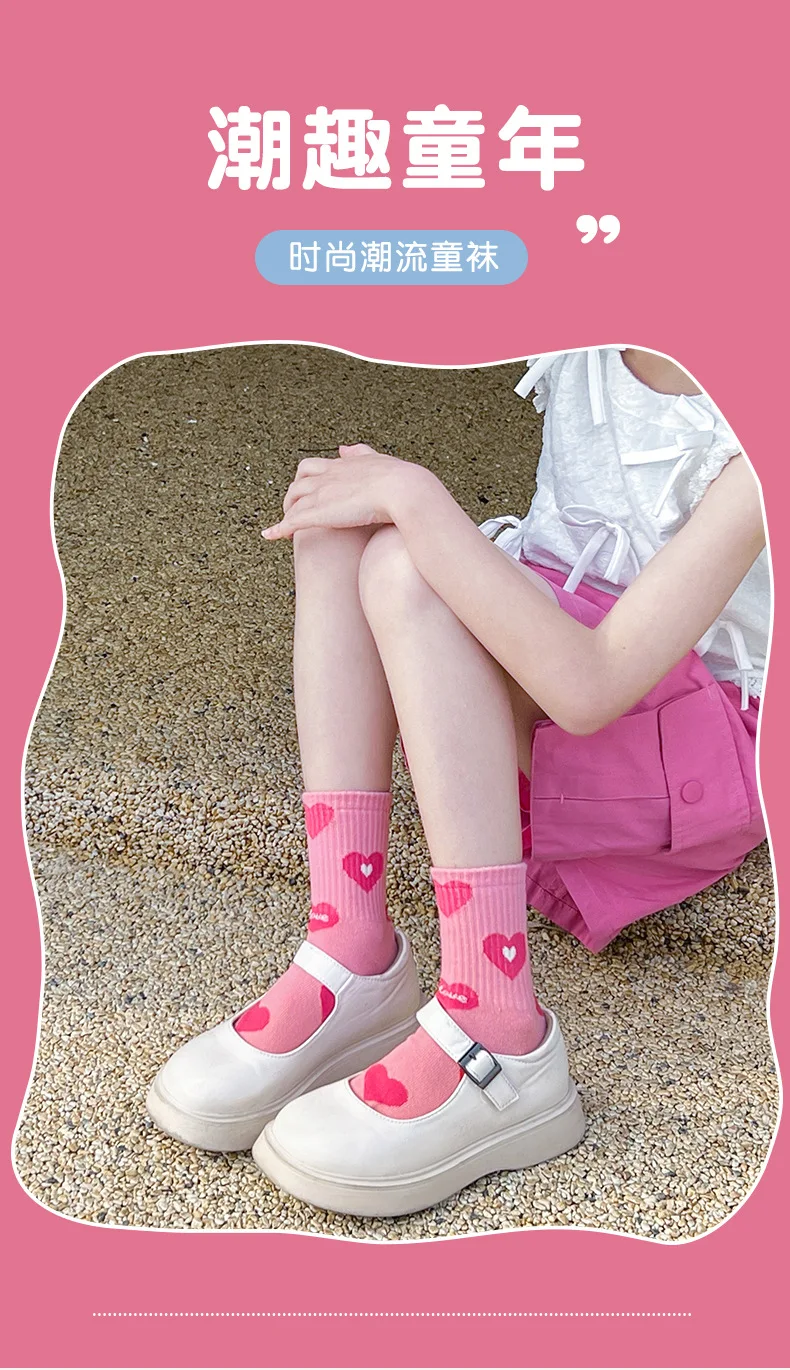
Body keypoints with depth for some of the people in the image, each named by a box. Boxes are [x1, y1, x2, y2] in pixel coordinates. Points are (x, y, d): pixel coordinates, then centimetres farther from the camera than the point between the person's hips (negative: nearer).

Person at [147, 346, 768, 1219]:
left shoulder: (744, 437, -27)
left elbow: (588, 688, -34)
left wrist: (411, 495, -30)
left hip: (704, 747, -7)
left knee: (406, 568, -31)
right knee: (341, 526, -19)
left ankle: (501, 1045, -33)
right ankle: (351, 959, -23)